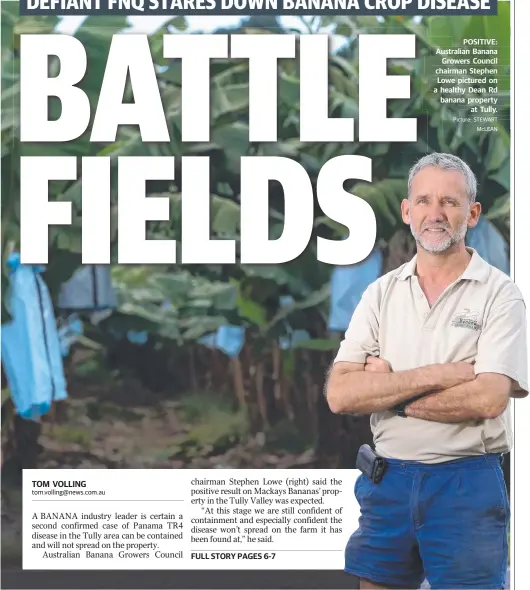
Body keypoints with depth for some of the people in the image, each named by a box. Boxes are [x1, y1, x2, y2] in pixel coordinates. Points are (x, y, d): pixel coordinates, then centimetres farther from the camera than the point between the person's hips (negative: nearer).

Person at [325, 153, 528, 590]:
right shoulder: (382, 293, 5)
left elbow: (488, 399, -18)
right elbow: (340, 395, -5)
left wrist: (387, 391, -10)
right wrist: (433, 376, -15)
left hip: (467, 484, -3)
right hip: (387, 481, 4)